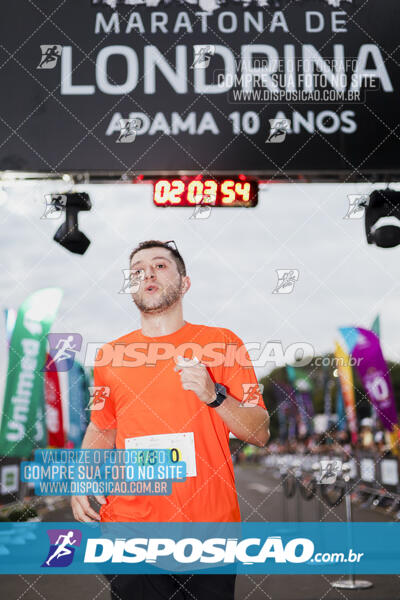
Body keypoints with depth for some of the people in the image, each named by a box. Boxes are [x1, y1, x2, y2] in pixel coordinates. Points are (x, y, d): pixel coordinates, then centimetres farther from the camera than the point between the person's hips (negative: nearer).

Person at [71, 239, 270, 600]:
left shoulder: (221, 343, -2)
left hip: (209, 528, -1)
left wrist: (213, 395, -19)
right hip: (129, 525, 2)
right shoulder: (110, 355, 5)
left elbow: (260, 434, -3)